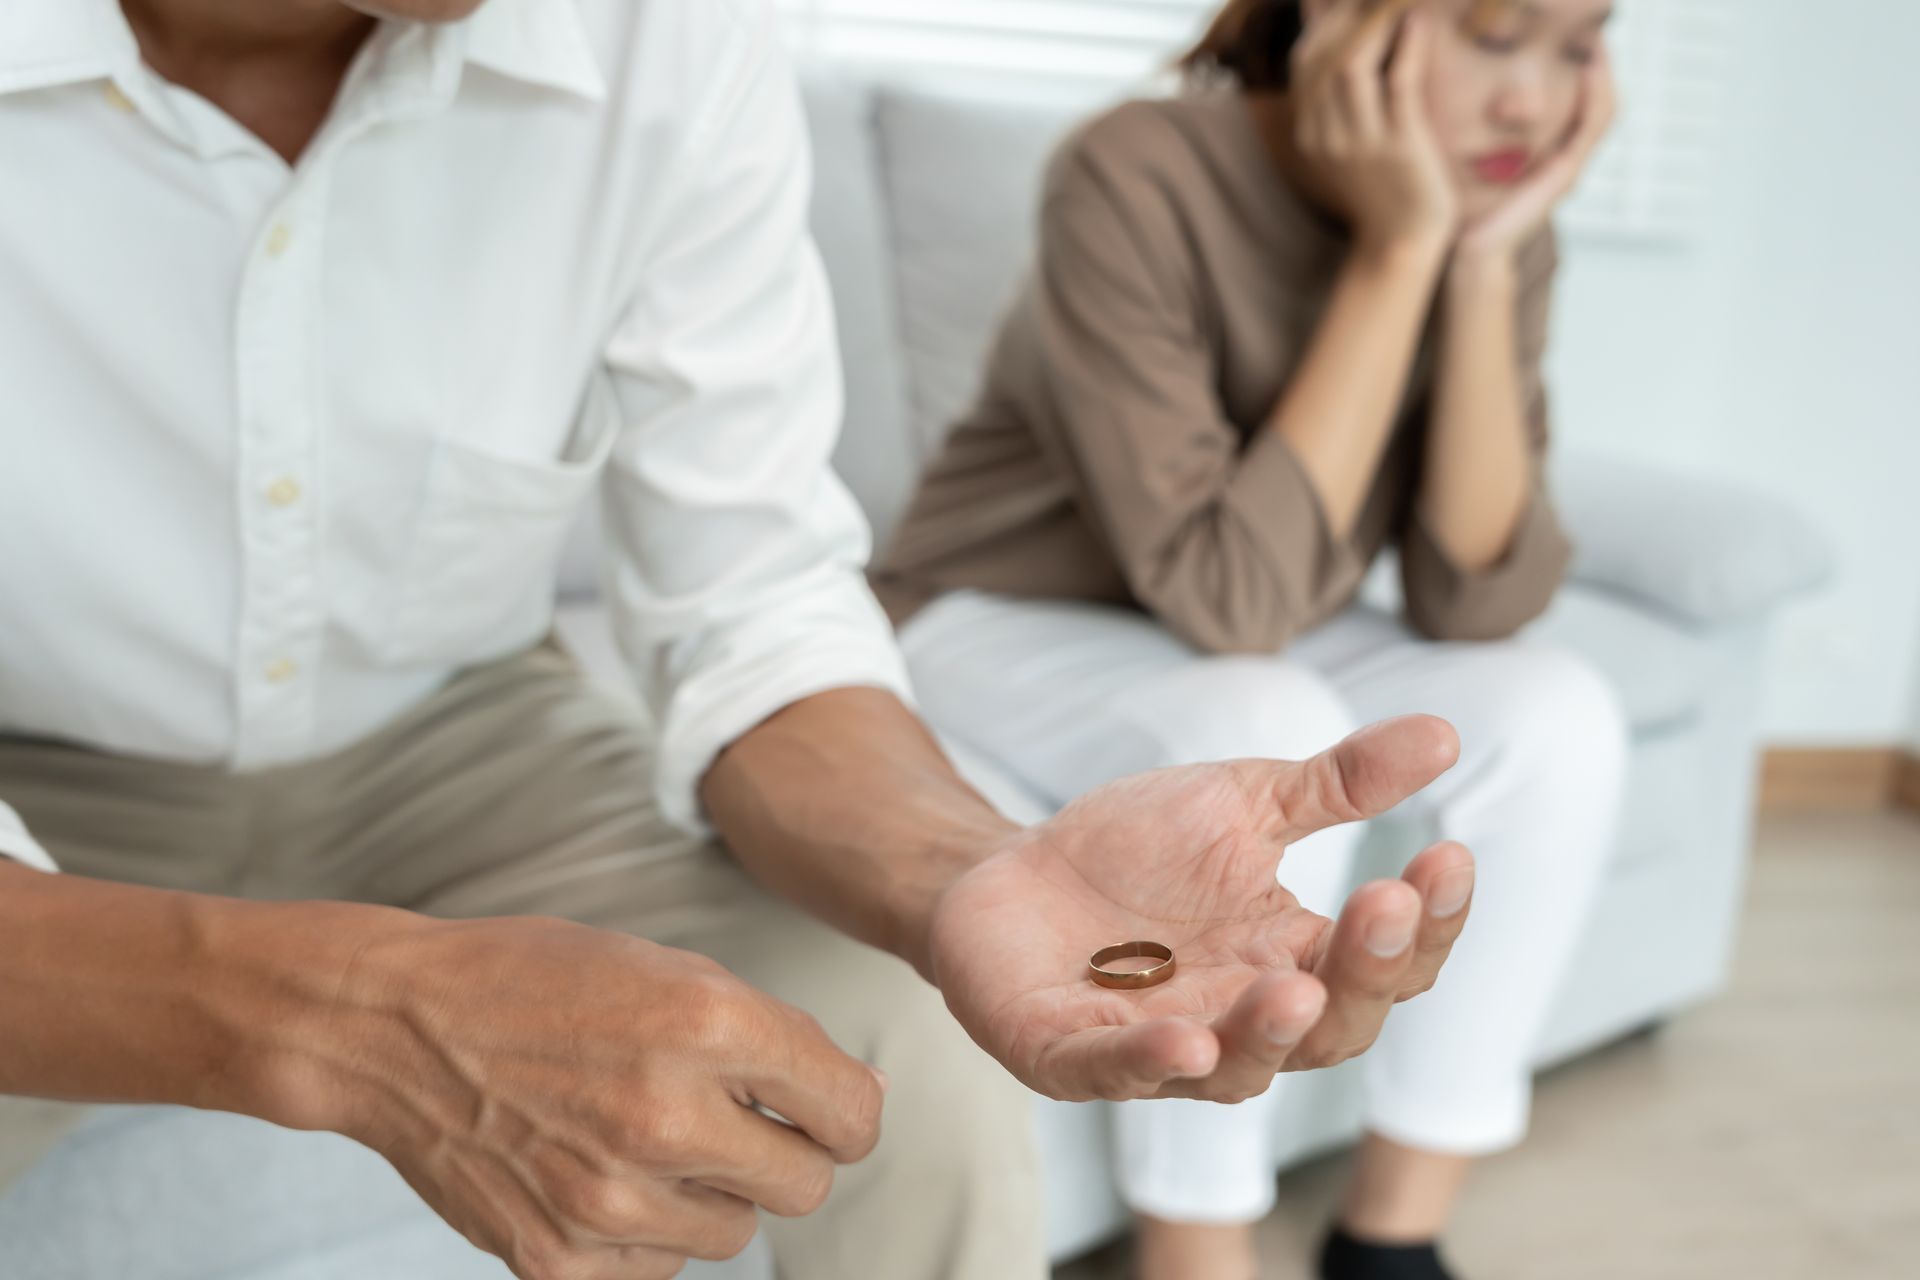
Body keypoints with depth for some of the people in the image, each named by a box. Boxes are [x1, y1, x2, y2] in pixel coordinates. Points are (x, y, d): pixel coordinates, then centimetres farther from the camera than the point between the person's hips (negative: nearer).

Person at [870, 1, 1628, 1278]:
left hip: (1252, 639, 5)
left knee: (1556, 715, -18)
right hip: (1008, 622, -5)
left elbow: (1477, 604, -16)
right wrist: (1395, 253, -32)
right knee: (1265, 735, -33)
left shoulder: (1493, 213, -10)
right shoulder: (1138, 177, -27)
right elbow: (1230, 597, -31)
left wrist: (1484, 263, -25)